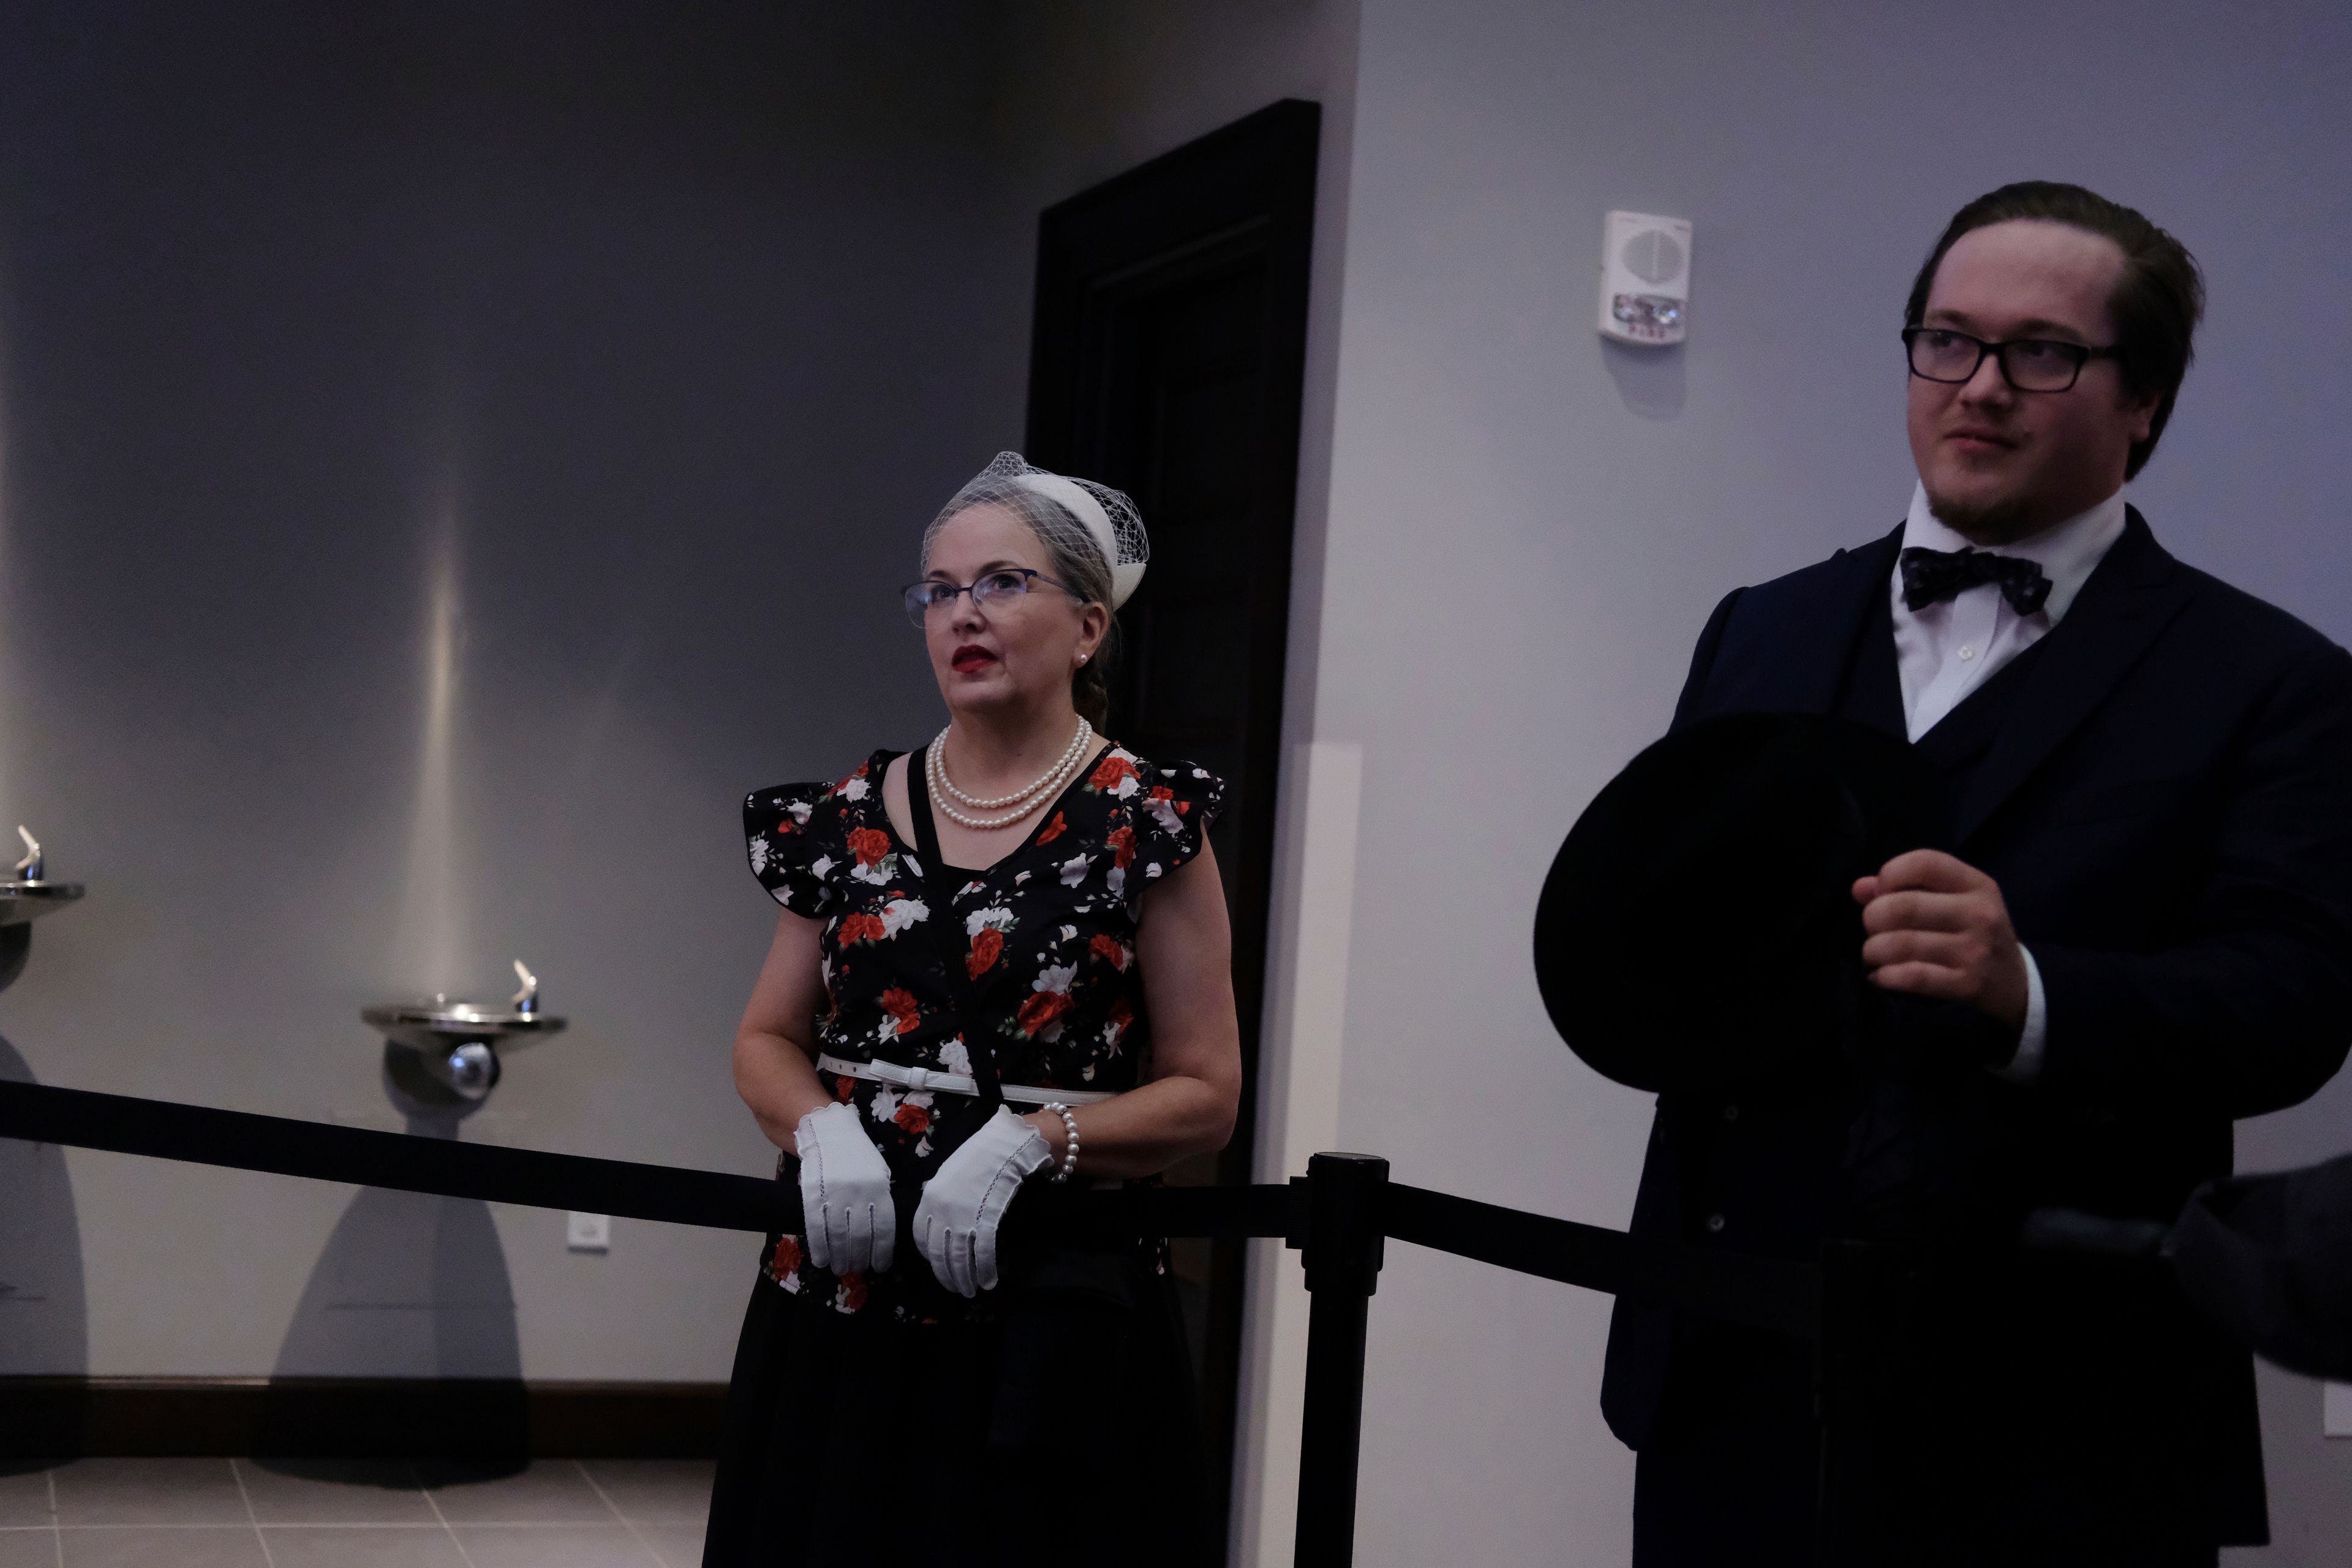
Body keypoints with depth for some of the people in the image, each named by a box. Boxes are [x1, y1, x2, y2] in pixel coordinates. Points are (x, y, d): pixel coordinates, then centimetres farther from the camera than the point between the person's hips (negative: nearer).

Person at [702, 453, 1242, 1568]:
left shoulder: (1146, 825, -4)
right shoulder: (851, 818, 8)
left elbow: (1205, 1094, -5)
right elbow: (765, 1041, 13)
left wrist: (1029, 1142, -18)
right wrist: (822, 1128, -7)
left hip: (1047, 1325, -3)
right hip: (839, 1302, 4)